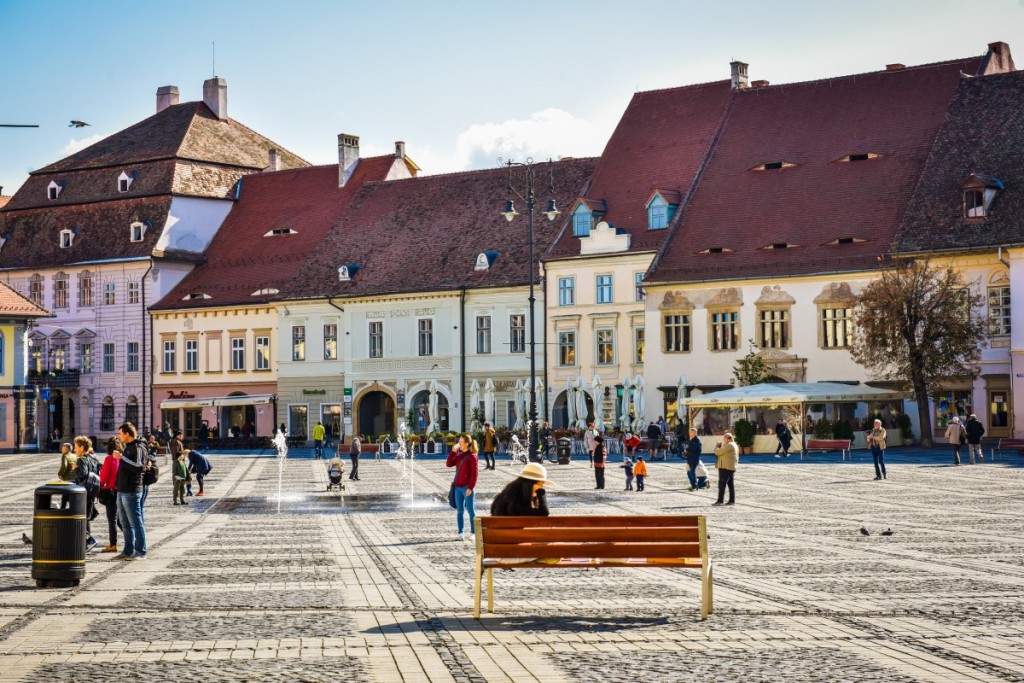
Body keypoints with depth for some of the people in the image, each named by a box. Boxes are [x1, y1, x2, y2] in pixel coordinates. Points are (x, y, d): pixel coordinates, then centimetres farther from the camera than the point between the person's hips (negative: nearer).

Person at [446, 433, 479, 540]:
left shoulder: (472, 457, -9)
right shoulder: (459, 455, 12)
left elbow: (474, 473, -12)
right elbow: (448, 464, 5)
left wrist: (470, 487, -17)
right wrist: (453, 451, -1)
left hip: (467, 487, -7)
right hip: (458, 487, 7)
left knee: (470, 510, 1)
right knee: (459, 511, 8)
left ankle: (473, 532, 9)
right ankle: (461, 532, 14)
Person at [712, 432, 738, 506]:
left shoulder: (728, 445, -17)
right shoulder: (734, 445, 17)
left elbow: (717, 452, -17)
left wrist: (717, 446, 2)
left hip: (725, 468, -10)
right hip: (731, 468, 10)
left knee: (722, 485, -9)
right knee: (731, 484, 11)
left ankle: (720, 501, -11)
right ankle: (732, 500, 11)